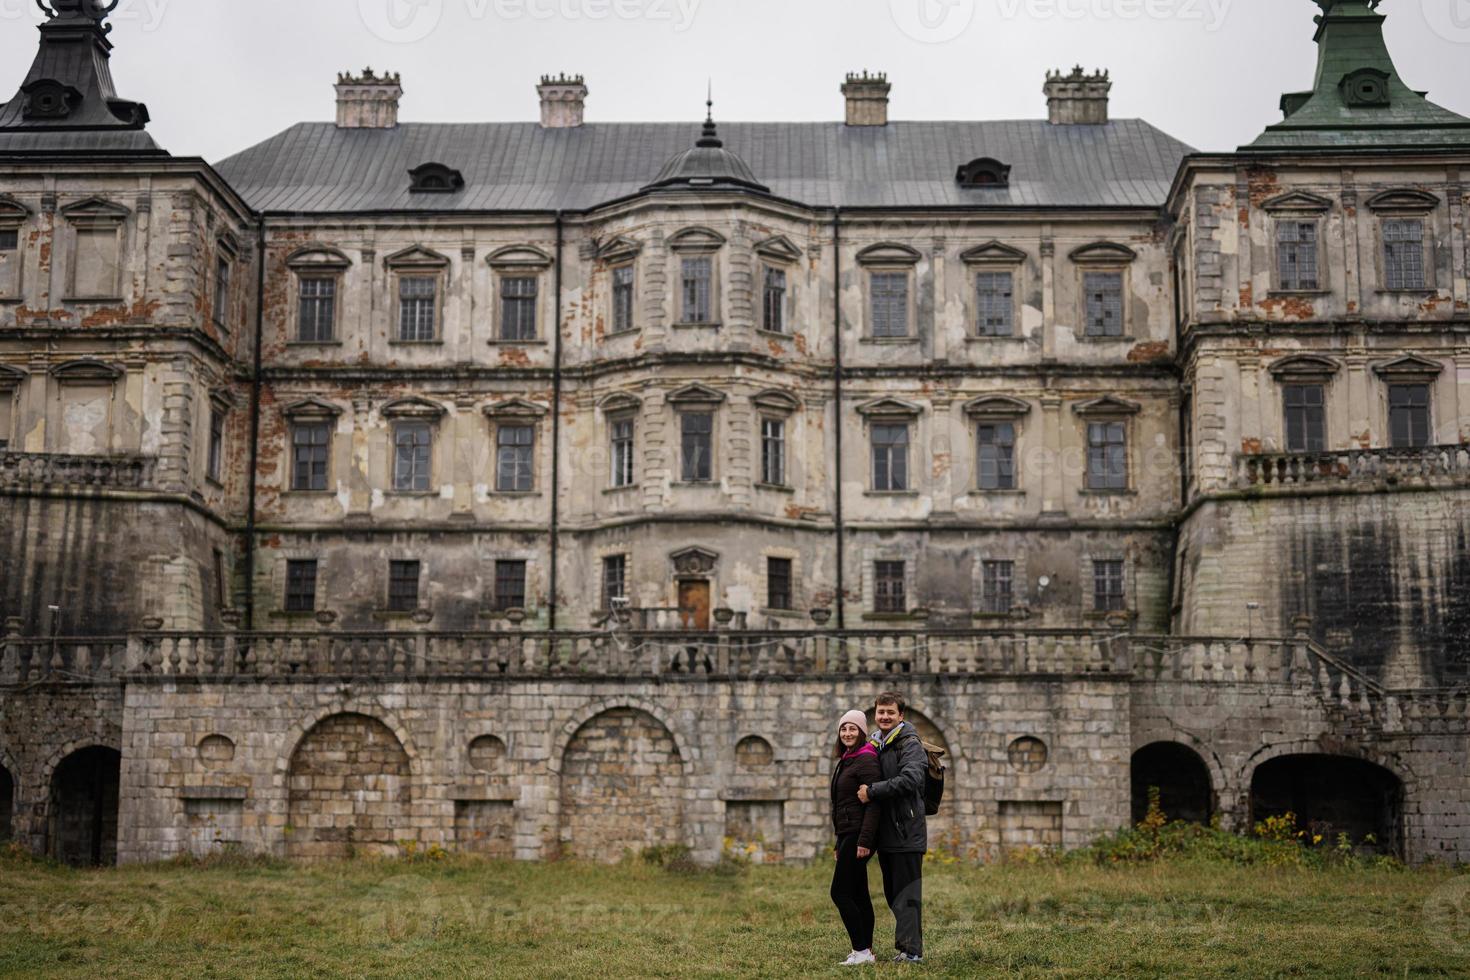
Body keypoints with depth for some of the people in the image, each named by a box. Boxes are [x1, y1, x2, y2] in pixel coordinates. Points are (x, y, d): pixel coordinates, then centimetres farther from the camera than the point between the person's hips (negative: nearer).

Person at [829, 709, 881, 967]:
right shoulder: (844, 762, 17)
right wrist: (840, 844, 21)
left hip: (858, 835, -10)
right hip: (847, 835, 10)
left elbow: (873, 803, -19)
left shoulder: (866, 760, -12)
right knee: (858, 894, 10)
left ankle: (862, 951, -8)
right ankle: (866, 951, 13)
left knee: (840, 892, -10)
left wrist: (864, 841, -24)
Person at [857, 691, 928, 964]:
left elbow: (909, 780, -25)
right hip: (885, 834, 8)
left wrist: (872, 792, -23)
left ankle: (911, 949, -3)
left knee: (906, 893, -6)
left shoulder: (910, 745, -9)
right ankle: (906, 945, 21)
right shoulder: (874, 746, 15)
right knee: (893, 893, 13)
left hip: (906, 832, -8)